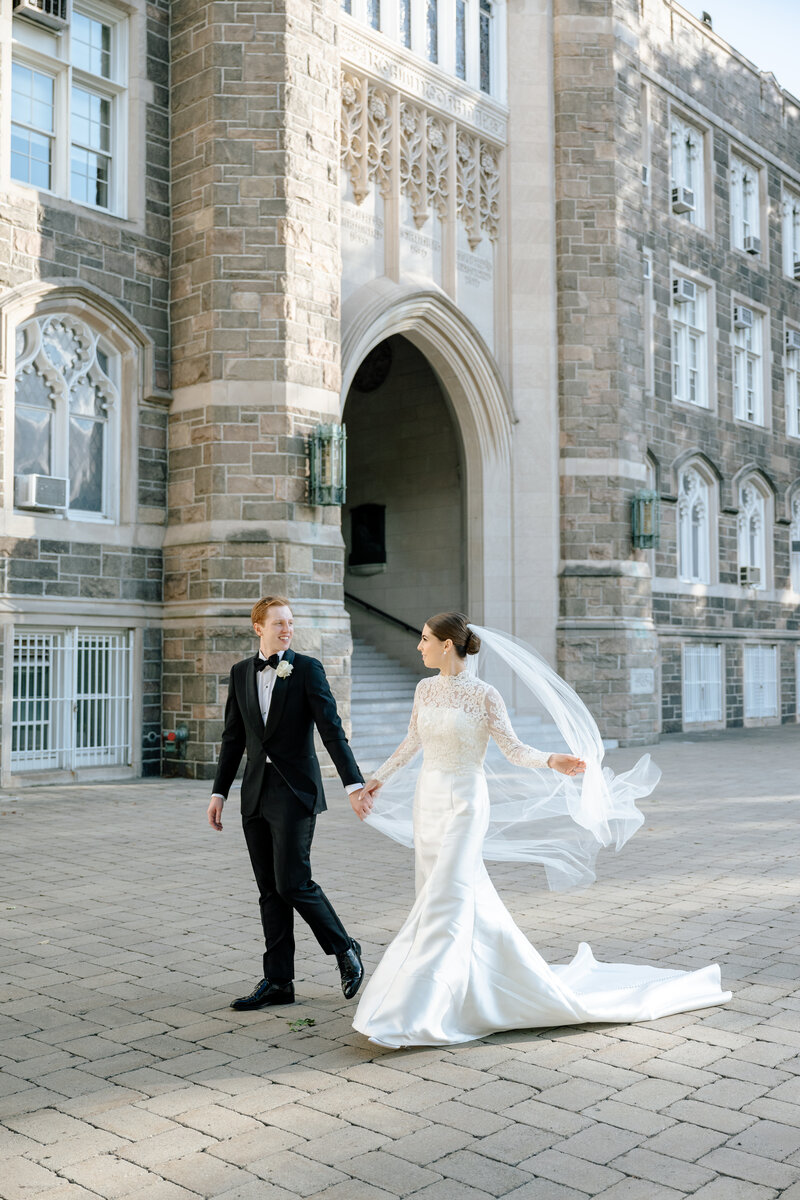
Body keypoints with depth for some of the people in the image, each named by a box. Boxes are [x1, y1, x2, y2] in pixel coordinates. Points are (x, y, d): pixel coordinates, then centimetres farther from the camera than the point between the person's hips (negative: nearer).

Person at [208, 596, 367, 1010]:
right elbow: (233, 738, 14)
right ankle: (278, 982, 16)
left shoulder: (308, 669, -5)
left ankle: (345, 950, 14)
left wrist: (354, 783, -18)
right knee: (270, 890, 8)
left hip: (295, 791, -5)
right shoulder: (240, 673, 9)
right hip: (256, 794, 5)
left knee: (293, 882, -9)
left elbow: (331, 729, -10)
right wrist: (219, 792, 11)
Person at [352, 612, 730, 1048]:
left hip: (463, 803, -7)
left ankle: (414, 1014, -5)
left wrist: (552, 762, -24)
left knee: (444, 901, -8)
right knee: (465, 897, 13)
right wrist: (377, 780, 23)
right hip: (427, 801, 7)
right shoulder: (425, 689, 6)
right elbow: (412, 742, 18)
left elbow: (513, 750, -7)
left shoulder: (484, 695, -12)